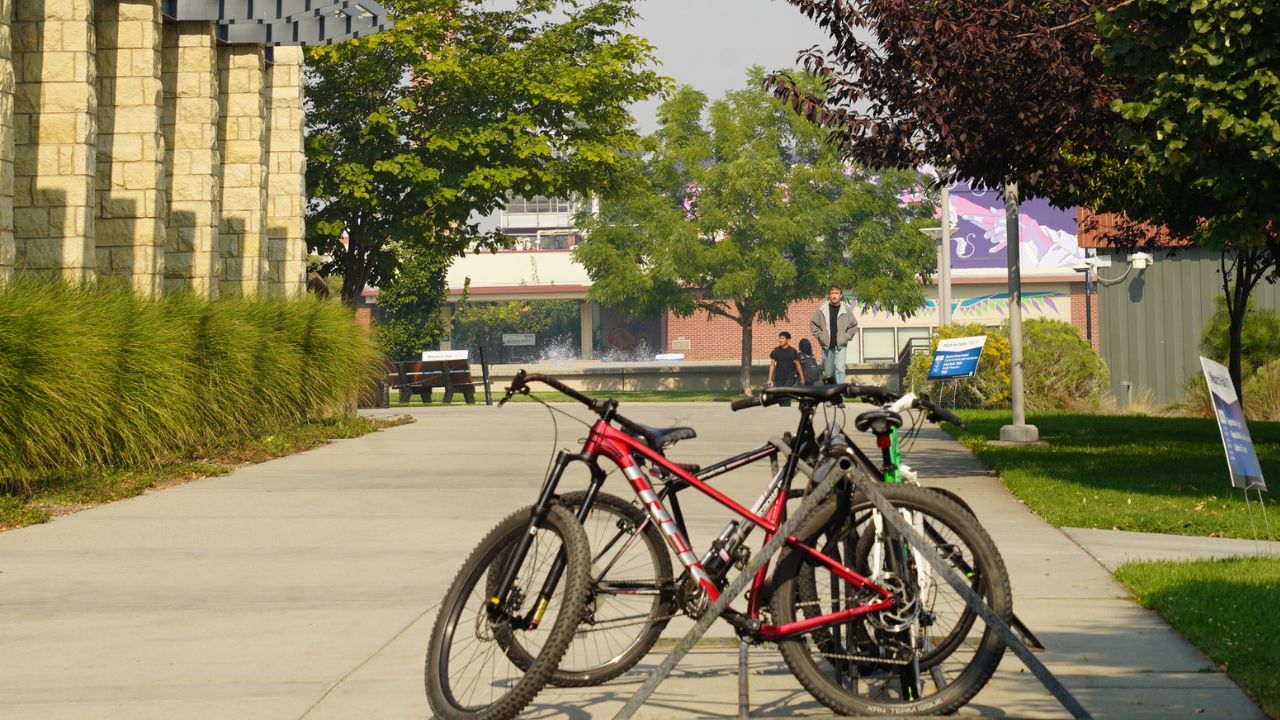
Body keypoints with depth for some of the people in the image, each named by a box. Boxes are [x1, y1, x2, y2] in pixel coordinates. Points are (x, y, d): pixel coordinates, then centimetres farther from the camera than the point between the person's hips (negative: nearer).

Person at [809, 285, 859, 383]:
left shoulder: (846, 309, -1)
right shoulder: (822, 309, -1)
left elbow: (854, 326, 10)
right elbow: (813, 324, 8)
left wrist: (846, 337, -1)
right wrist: (820, 336, -1)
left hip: (841, 346, -1)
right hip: (827, 346, 1)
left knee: (840, 369, -13)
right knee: (827, 373, 8)